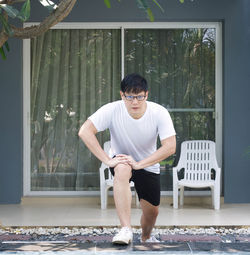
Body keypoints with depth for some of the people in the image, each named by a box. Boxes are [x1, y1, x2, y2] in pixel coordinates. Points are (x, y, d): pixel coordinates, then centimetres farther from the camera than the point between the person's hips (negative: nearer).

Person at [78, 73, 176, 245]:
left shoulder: (159, 113, -23)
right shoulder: (112, 110, -25)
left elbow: (170, 147, -29)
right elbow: (85, 132, -31)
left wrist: (139, 164, -37)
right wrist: (108, 160, -38)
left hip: (149, 165, 2)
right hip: (121, 160, -2)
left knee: (152, 210, 3)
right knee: (122, 170, -37)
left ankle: (146, 237, 40)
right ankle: (126, 229, -38)